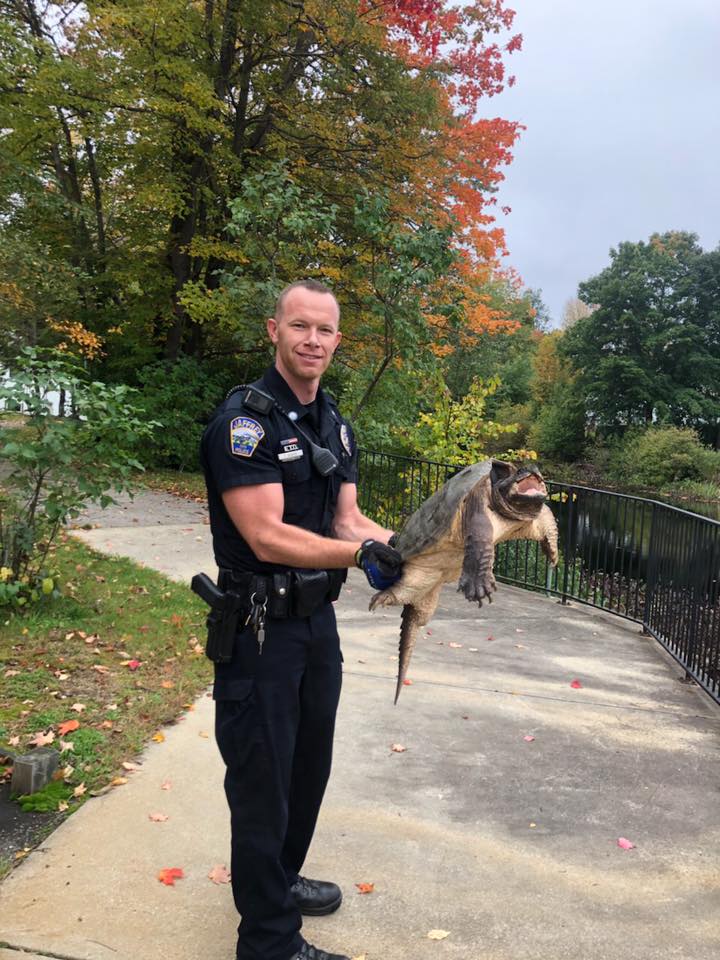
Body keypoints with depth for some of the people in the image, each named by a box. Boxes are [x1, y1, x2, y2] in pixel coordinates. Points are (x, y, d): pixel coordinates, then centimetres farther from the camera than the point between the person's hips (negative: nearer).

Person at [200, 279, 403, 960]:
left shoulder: (334, 425, 9)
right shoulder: (245, 419, -18)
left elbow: (346, 519, 6)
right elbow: (268, 537, -25)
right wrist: (364, 553, -26)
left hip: (317, 620, 9)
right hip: (260, 628, -8)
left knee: (308, 764, 23)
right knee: (263, 779, 5)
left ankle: (279, 879, 46)